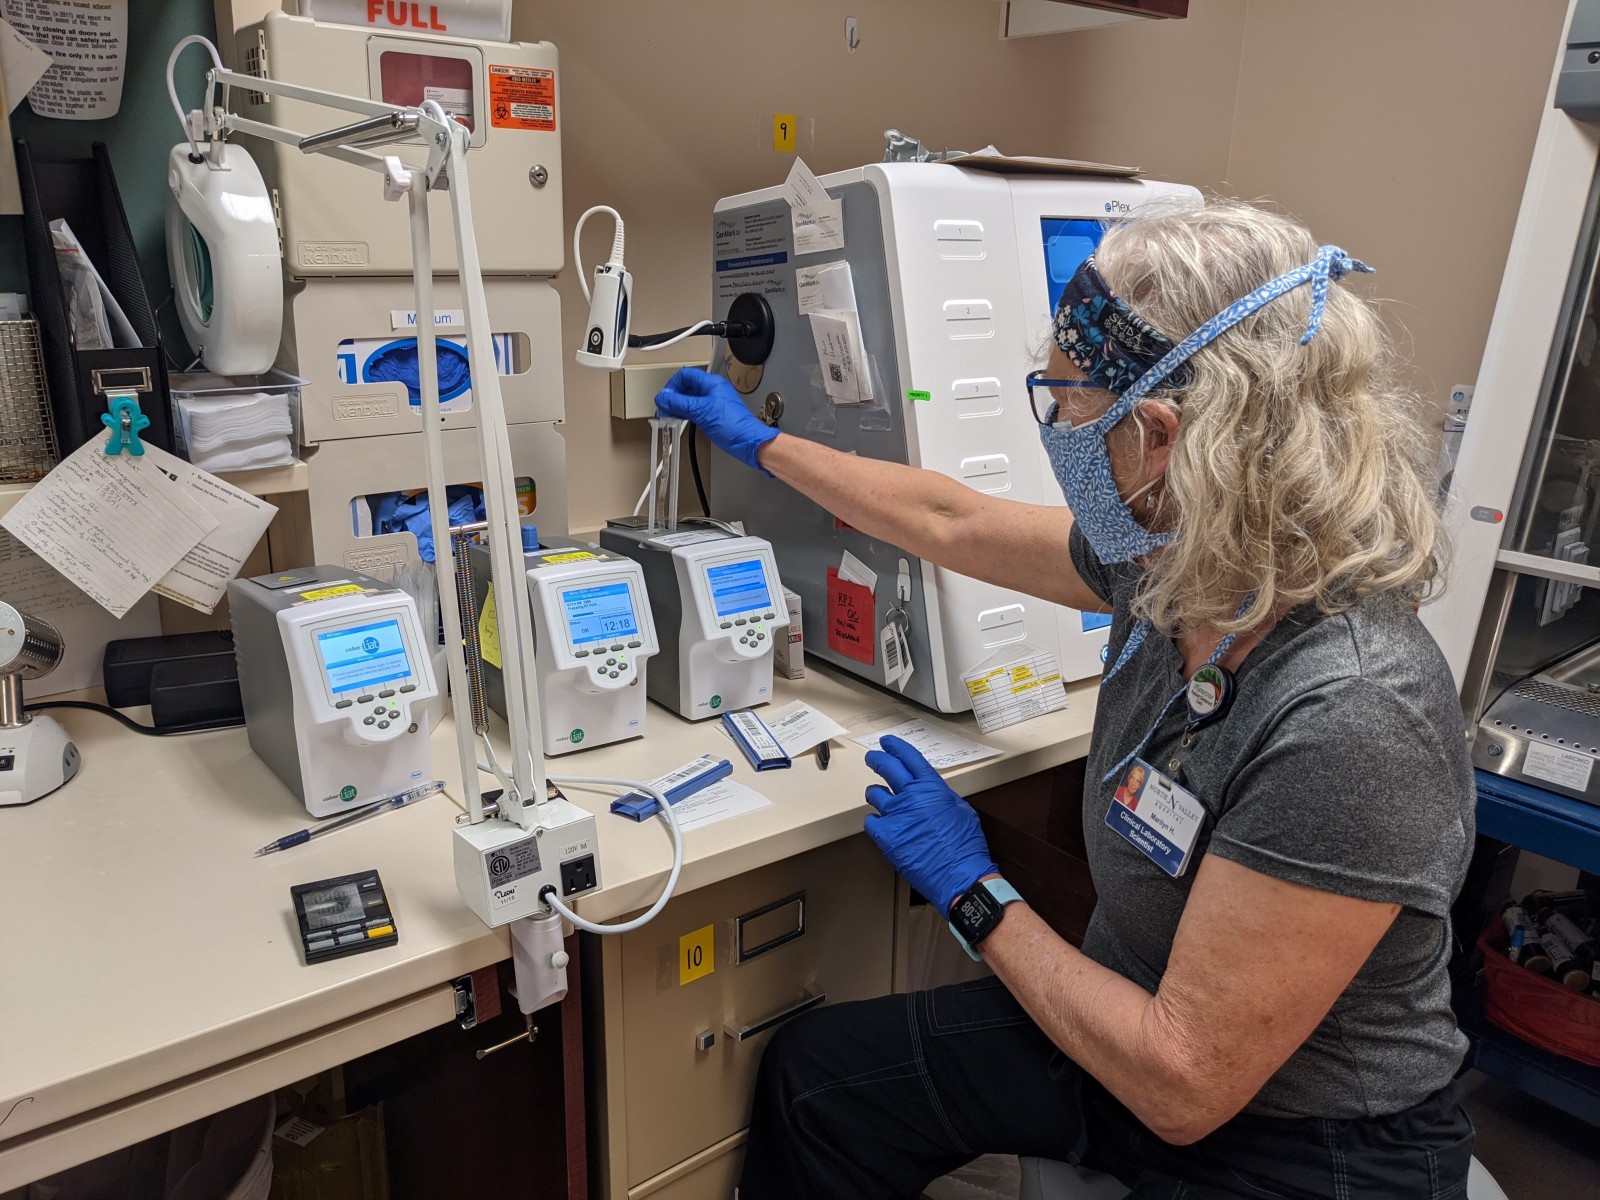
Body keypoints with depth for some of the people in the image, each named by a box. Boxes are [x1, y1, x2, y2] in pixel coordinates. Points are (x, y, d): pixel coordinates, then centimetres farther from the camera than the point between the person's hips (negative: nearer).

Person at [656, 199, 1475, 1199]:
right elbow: (951, 522, 3)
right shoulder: (1167, 562, -12)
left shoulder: (1351, 722, -34)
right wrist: (759, 442, 15)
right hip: (1142, 1024, 6)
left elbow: (1182, 1086, -27)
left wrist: (975, 892, -16)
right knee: (812, 1071, 3)